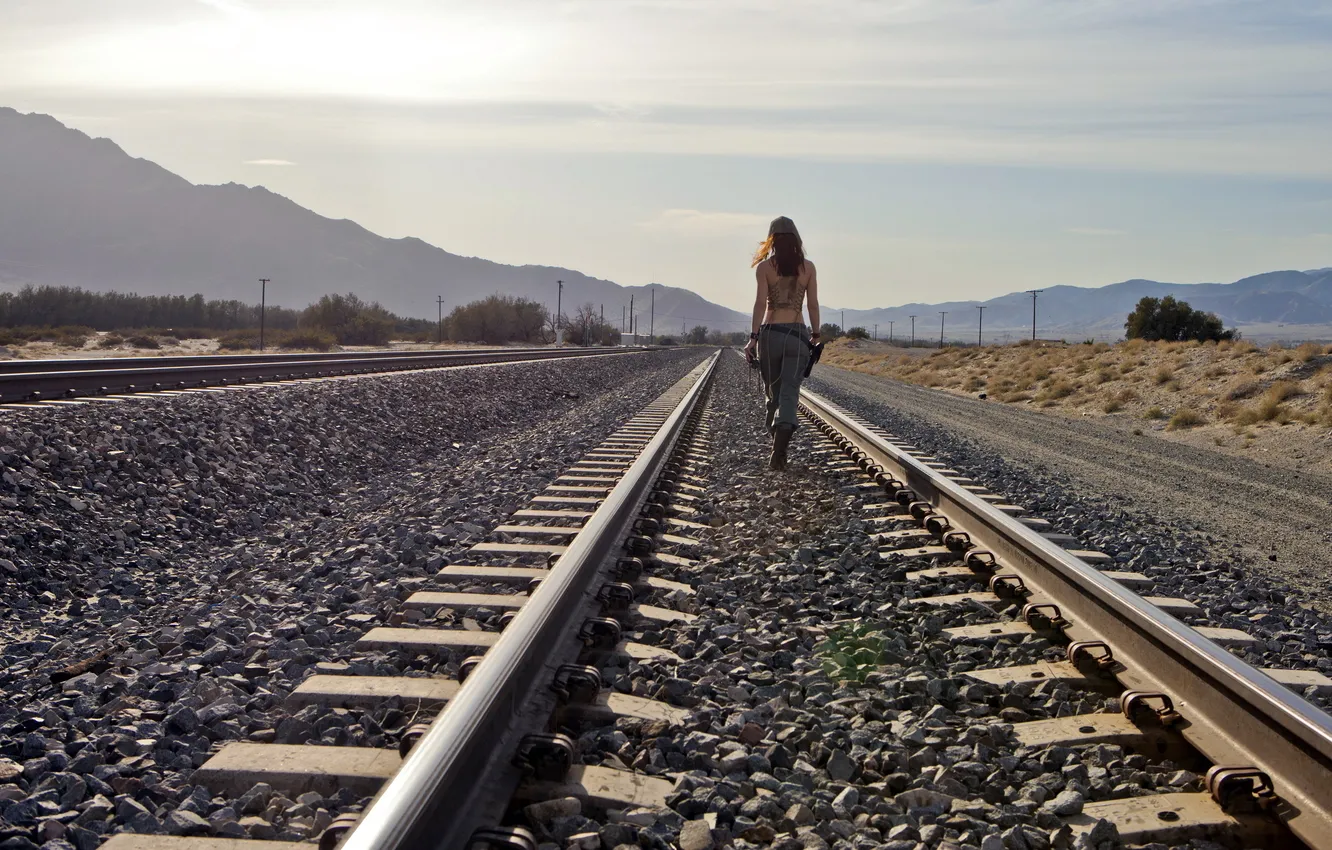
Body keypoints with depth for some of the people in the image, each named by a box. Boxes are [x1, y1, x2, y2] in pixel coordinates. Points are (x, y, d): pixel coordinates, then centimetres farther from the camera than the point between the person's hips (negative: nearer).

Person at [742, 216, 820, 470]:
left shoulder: (764, 266, -1)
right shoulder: (808, 267, 4)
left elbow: (760, 302, -8)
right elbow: (813, 304, 4)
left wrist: (753, 337, -9)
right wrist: (816, 334, 15)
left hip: (770, 333, 0)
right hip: (798, 334, 0)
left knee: (773, 392, 15)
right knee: (789, 392, -6)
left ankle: (778, 444, 25)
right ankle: (780, 447, -27)